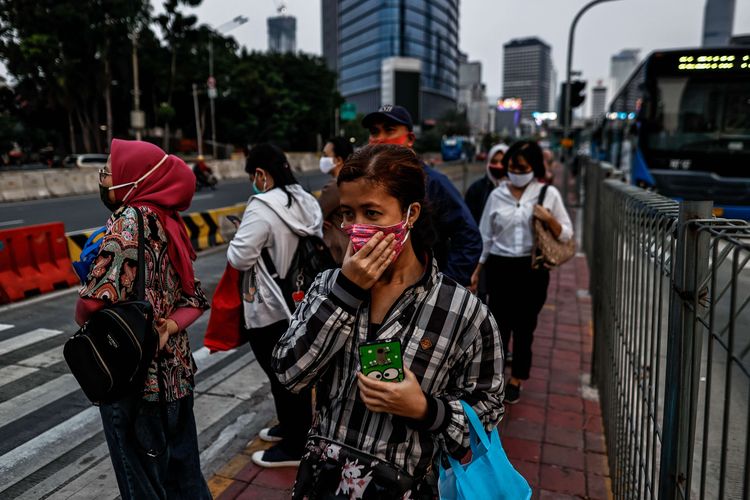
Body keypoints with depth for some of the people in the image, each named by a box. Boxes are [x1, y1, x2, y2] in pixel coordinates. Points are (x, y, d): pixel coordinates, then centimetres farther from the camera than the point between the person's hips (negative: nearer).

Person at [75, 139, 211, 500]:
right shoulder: (166, 222, 8)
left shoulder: (129, 220, -16)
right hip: (174, 371, 8)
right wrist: (169, 327, -9)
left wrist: (83, 317, -6)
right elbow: (195, 299, 8)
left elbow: (97, 299, -28)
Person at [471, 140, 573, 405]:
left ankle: (517, 379, 28)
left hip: (533, 268, 0)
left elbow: (566, 235, 2)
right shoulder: (497, 195, 2)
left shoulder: (548, 193, -1)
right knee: (499, 324, 3)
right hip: (501, 266, 1)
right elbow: (485, 236, 9)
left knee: (524, 326, 10)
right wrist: (476, 270, 10)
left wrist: (549, 219, -16)